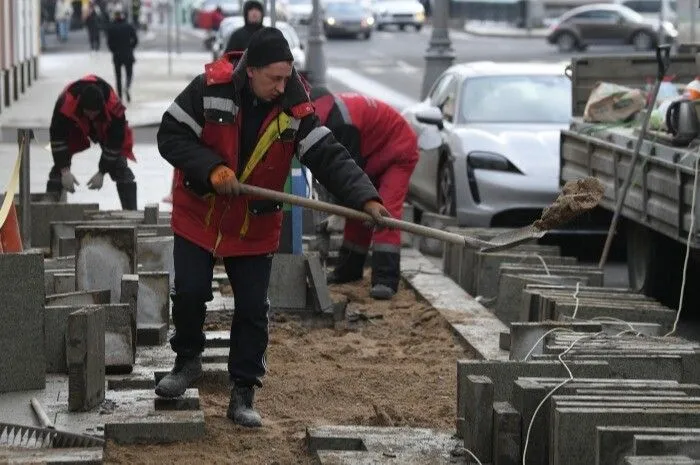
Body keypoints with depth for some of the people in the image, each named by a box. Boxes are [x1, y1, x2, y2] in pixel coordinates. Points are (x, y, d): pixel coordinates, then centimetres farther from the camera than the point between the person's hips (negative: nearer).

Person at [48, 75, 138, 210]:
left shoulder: (114, 106, -41)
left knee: (119, 165, -8)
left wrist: (102, 172, -23)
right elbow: (58, 137, -30)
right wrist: (65, 171, -31)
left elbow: (115, 141, -27)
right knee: (60, 164, -11)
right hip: (75, 125, 0)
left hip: (105, 126, 0)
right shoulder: (66, 102, -42)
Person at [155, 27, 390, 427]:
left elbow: (330, 157, -21)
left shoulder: (296, 109, -15)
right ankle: (188, 361, 29)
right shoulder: (210, 89, -19)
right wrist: (212, 169, -28)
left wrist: (366, 198, -35)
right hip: (198, 215, -1)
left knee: (253, 309, 2)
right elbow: (171, 136, -14)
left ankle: (243, 393, 13)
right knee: (189, 293, 1)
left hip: (256, 226, 1)